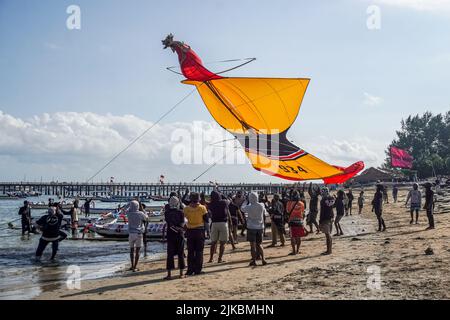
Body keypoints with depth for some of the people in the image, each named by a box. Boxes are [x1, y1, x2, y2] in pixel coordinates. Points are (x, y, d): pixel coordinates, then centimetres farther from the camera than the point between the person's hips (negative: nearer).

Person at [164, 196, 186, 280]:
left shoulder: (166, 212, -3)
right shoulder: (180, 212, -2)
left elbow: (168, 223, -8)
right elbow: (182, 223, -9)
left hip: (170, 234, 0)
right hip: (179, 235, 0)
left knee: (170, 254, 1)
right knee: (180, 254, 8)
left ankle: (169, 274, -3)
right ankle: (181, 273, 11)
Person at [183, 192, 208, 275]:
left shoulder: (186, 209, -6)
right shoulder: (202, 208, -9)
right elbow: (205, 219, -3)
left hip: (190, 231, 1)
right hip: (200, 230, -1)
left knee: (190, 251, 9)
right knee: (199, 251, 6)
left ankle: (190, 269, 9)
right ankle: (198, 269, 6)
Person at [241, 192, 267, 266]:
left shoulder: (249, 207, -15)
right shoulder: (261, 206, -4)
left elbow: (242, 208, 3)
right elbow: (264, 212, 16)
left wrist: (246, 202, 15)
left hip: (251, 227, -4)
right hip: (260, 227, 4)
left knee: (253, 245, 1)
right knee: (258, 245, 14)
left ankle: (254, 261, 2)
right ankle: (263, 259, 7)